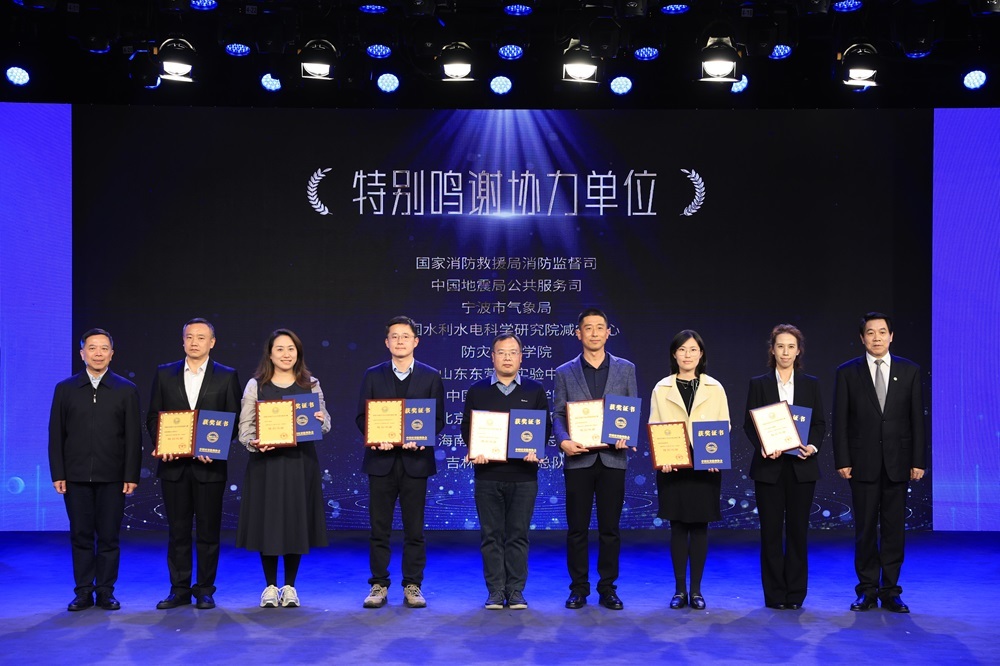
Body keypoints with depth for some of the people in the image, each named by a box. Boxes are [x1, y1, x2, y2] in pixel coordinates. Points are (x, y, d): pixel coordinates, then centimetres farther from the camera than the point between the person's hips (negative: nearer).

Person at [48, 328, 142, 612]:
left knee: (109, 537, 3)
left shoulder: (126, 390, 4)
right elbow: (56, 435, 5)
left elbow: (134, 437, 1)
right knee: (81, 536, 5)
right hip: (76, 477, 1)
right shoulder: (65, 389, 7)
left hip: (112, 478, -1)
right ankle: (83, 593, 13)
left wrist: (131, 476, -5)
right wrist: (57, 474, -2)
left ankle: (106, 592, 12)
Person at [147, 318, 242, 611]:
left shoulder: (227, 376, 3)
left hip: (209, 465, -1)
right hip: (173, 464, 2)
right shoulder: (164, 373, 8)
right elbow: (153, 417, 9)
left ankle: (205, 590, 13)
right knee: (177, 530, 6)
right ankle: (179, 590, 14)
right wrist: (161, 444, -8)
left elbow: (234, 420, 1)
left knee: (208, 531, 4)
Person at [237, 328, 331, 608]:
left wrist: (321, 420, -16)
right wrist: (253, 443, -19)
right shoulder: (255, 385, 4)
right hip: (265, 462, -1)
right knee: (267, 522, 1)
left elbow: (325, 425, 7)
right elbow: (244, 427, 1)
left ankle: (290, 587, 16)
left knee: (295, 521, 3)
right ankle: (270, 586, 15)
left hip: (300, 461, 1)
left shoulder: (311, 385, 7)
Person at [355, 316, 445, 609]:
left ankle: (412, 587, 11)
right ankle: (379, 586, 12)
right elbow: (362, 417, 6)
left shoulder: (431, 376, 6)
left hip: (415, 460, -1)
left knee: (414, 529, 3)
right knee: (379, 528, 4)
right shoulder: (373, 375, 8)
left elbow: (438, 419, 3)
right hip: (381, 460, 1)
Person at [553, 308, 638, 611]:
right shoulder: (565, 373, 7)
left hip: (612, 458, 1)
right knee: (577, 528, 4)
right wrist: (564, 441, -17)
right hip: (578, 458, 0)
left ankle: (608, 588, 14)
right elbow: (558, 415, 3)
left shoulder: (625, 369, 9)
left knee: (610, 528, 5)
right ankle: (579, 588, 13)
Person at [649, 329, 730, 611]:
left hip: (705, 468, 0)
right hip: (672, 468, 0)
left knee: (699, 527, 3)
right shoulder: (661, 389, 5)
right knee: (678, 527, 3)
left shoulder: (714, 388, 6)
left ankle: (696, 590, 12)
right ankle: (679, 590, 12)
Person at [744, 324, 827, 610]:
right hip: (769, 466, -1)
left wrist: (813, 446, -12)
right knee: (771, 530, 1)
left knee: (798, 529, 3)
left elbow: (820, 423, 7)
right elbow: (749, 424, 2)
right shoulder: (759, 384, 5)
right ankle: (774, 594, 9)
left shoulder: (811, 384, 8)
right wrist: (762, 447, -15)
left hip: (801, 466, 1)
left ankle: (795, 594, 12)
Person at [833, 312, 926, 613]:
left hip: (897, 462, 1)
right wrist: (842, 460, -6)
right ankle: (868, 591, 12)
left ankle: (890, 592, 13)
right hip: (863, 462, -1)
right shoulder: (847, 372, 2)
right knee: (865, 529, 3)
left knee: (894, 529, 4)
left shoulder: (910, 371, 5)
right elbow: (840, 420, 1)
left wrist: (918, 461, -1)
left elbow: (917, 419, 4)